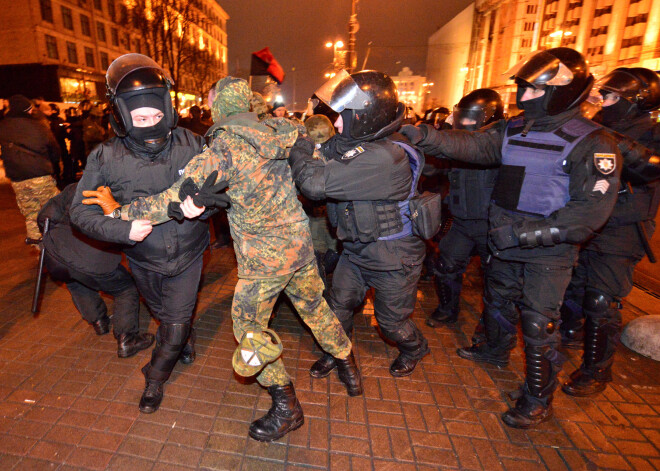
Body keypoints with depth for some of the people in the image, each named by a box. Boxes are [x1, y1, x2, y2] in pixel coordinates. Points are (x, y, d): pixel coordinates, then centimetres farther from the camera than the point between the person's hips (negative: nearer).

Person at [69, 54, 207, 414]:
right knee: (165, 315, 24)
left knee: (176, 323, 6)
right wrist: (123, 229, -29)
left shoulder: (191, 145, -16)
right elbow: (81, 211, -12)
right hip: (143, 259, 1)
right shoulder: (105, 158, -15)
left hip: (188, 253, -1)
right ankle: (186, 341, 59)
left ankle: (155, 379, 35)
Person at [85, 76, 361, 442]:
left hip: (264, 258, -6)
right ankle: (348, 369, 41)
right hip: (300, 243, 6)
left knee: (249, 325, 12)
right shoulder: (279, 132, 1)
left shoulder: (222, 149, -16)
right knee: (314, 306, 23)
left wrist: (121, 211, -3)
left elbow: (175, 200, -15)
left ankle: (286, 408, 23)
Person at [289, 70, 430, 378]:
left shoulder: (381, 158, -34)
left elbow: (315, 182, -37)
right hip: (358, 248, 7)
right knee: (338, 305, 16)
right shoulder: (357, 143, -4)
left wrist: (297, 145, -21)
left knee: (391, 320, 16)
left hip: (393, 258, -7)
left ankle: (414, 349, 50)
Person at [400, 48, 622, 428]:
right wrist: (423, 135, -23)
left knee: (540, 325, 2)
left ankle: (539, 400, 24)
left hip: (549, 254, -5)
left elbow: (592, 210, -20)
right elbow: (469, 145, -8)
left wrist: (524, 233, -26)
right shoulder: (513, 130, 3)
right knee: (498, 301, 23)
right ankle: (497, 348, 52)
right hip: (506, 245, 6)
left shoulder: (593, 143, -14)